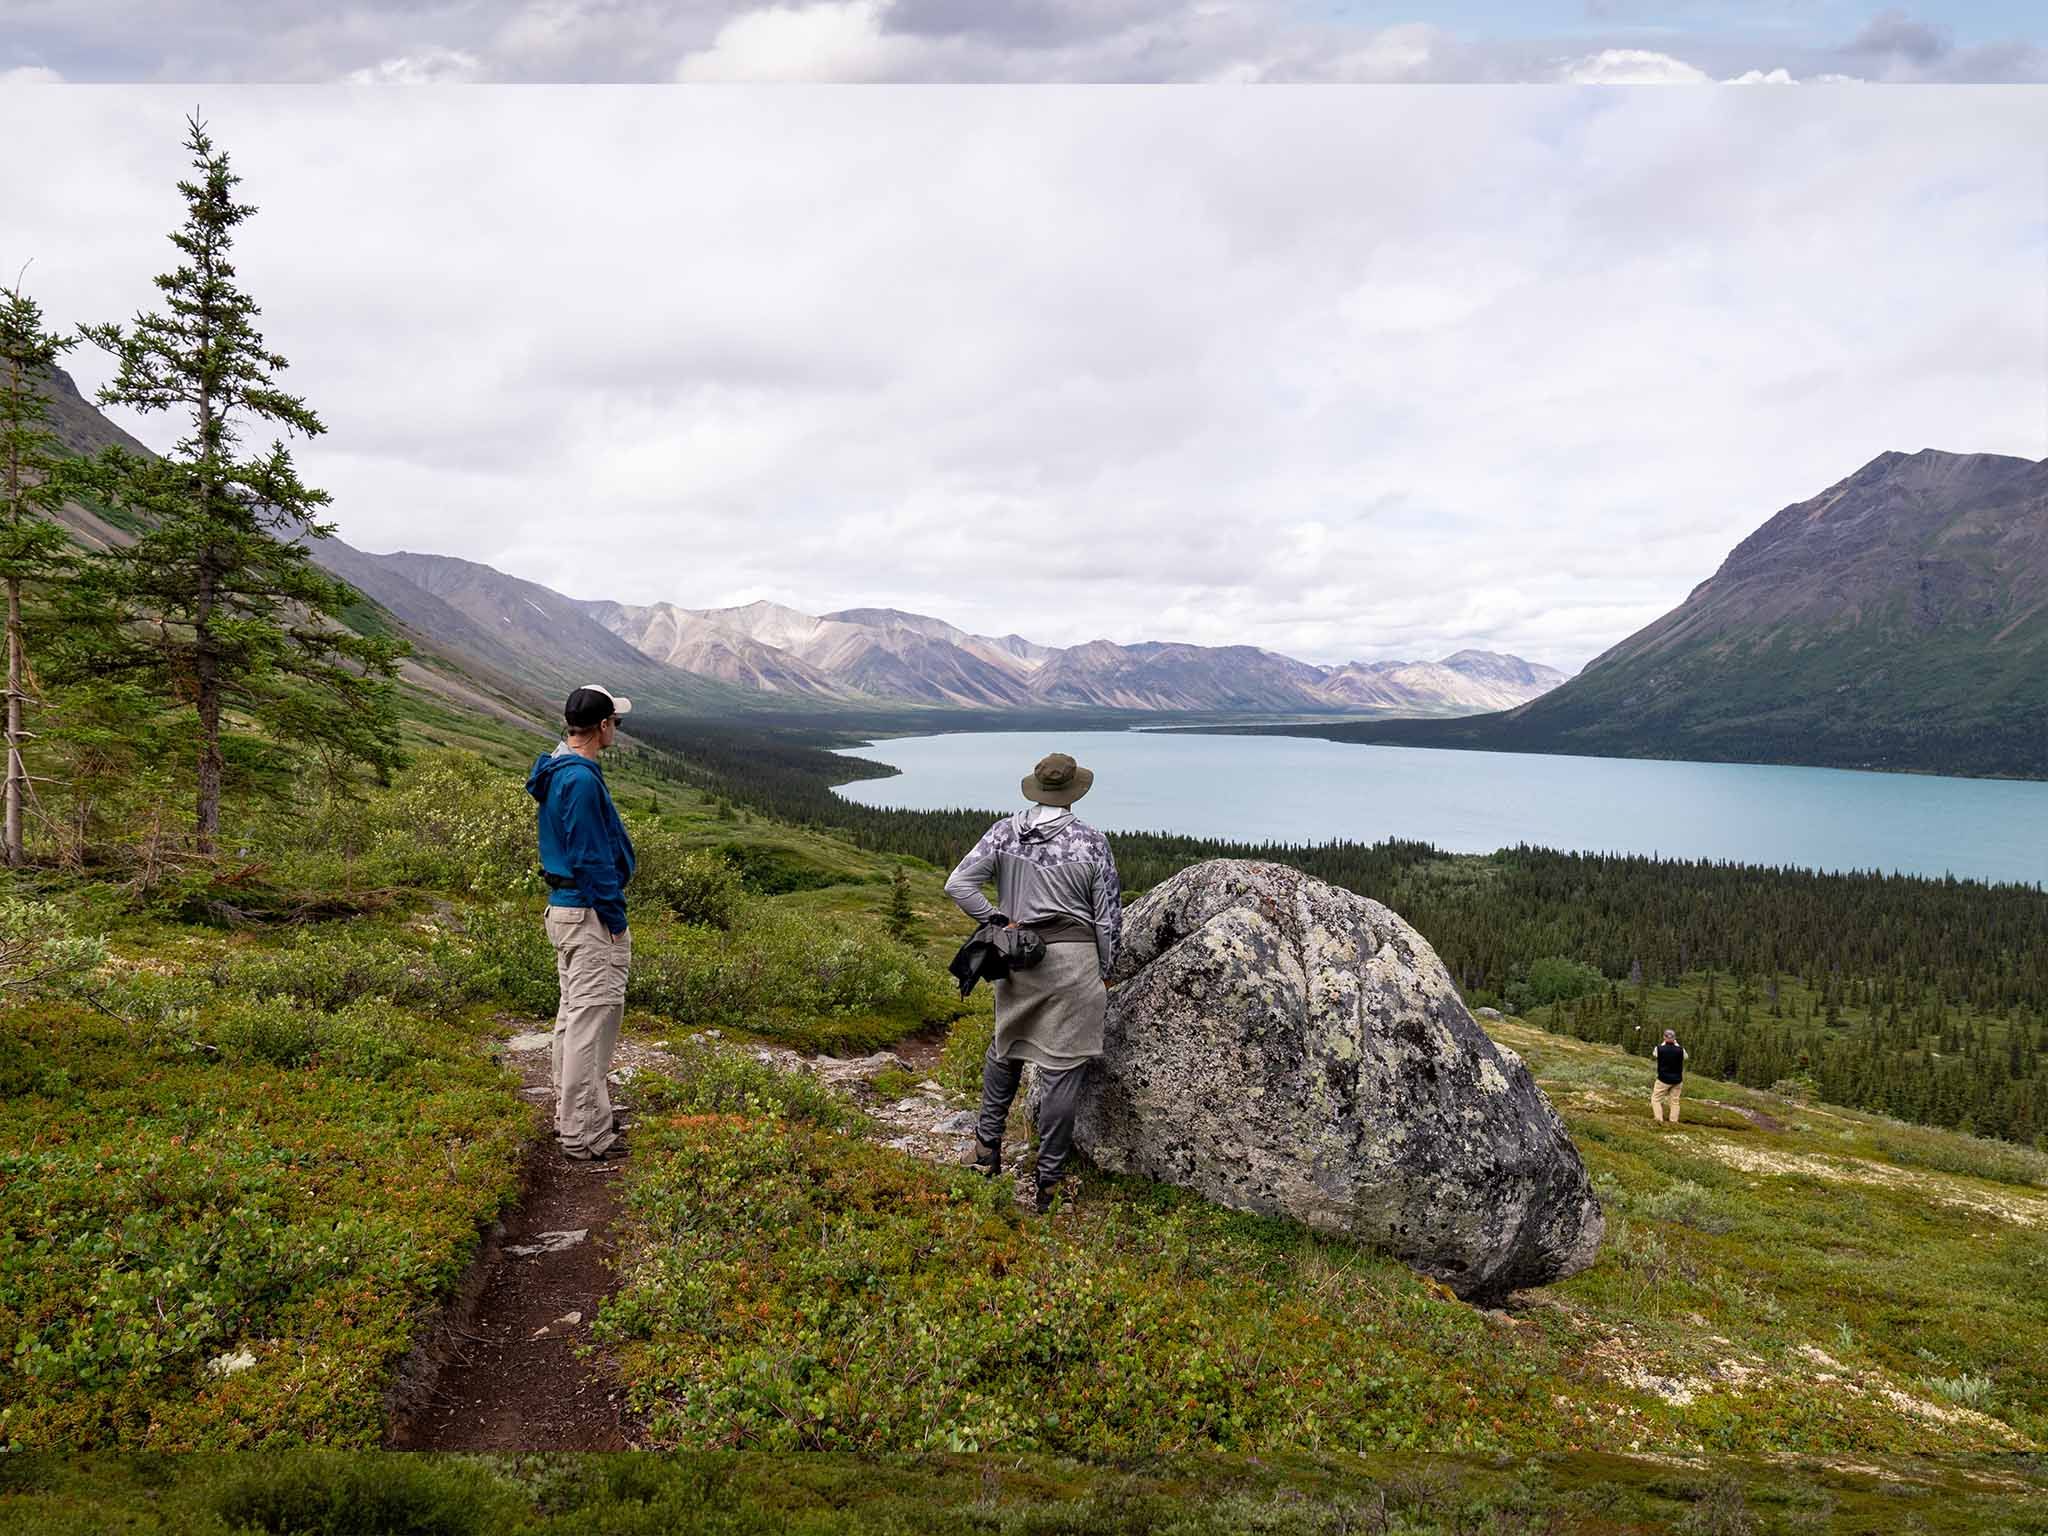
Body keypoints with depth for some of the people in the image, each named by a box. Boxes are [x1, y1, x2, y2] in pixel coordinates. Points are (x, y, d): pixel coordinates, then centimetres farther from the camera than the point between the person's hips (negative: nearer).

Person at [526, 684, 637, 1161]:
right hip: (588, 913, -11)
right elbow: (592, 858, -21)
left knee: (575, 1012, 19)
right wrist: (616, 919, -15)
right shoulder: (581, 779, -21)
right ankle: (584, 1134, -1)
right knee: (593, 1016, -6)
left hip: (563, 906, 11)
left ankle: (573, 1113, 31)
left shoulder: (556, 770, 11)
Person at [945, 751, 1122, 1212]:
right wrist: (1105, 972, 8)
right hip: (1074, 960, -3)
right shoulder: (1091, 841, -9)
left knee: (1005, 1048, 26)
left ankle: (987, 1145, 35)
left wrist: (999, 922, -3)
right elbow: (1108, 916, -3)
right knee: (1062, 1068, 4)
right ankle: (1047, 1179, 11)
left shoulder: (1005, 832, -2)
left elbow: (958, 885, -10)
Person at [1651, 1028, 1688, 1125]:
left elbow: (1654, 1053, 13)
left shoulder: (1659, 1049, -13)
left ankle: (1658, 1118, -7)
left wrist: (1664, 1043, 20)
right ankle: (1674, 1121, 11)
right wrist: (1676, 1044, 20)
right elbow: (1685, 1056, 17)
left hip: (1663, 1079, -3)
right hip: (1677, 1080, 3)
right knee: (1674, 1101, 13)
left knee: (1656, 1098, 6)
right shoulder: (1680, 1050, -8)